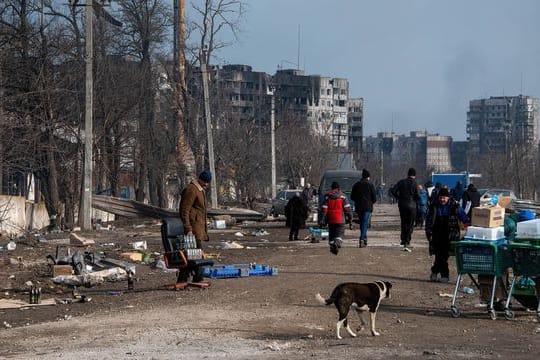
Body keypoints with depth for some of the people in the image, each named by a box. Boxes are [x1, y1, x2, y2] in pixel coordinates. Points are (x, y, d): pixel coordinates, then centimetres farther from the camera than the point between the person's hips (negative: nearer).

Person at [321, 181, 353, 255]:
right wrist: (349, 217, 6)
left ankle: (332, 246, 12)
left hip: (330, 219, 2)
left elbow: (324, 209, 0)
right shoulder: (342, 196, 0)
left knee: (331, 233, 14)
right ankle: (337, 243, -27)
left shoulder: (327, 196, 4)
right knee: (340, 233, -2)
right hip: (340, 219, -2)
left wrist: (324, 219, 2)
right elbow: (347, 208, -2)